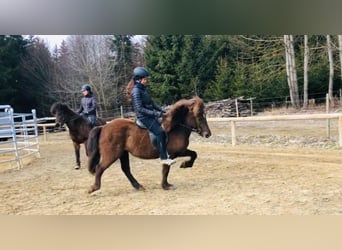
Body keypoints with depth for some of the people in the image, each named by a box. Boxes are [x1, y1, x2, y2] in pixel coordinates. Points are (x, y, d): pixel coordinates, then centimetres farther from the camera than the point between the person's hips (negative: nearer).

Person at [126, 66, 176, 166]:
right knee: (160, 132, -21)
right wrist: (155, 113, -23)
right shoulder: (136, 91, -15)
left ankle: (167, 153, 16)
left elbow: (151, 103, 20)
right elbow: (140, 109, -21)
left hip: (150, 116, 10)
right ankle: (163, 158, -16)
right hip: (143, 117, -10)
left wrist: (161, 110, 10)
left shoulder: (143, 89, 13)